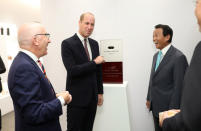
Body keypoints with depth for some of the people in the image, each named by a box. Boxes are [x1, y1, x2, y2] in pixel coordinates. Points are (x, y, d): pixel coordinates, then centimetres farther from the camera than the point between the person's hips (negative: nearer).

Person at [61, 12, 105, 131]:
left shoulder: (94, 43, 9)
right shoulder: (67, 44, -10)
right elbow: (72, 70, -20)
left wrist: (100, 92, 13)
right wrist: (94, 62, -16)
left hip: (92, 97, 6)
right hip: (77, 97, -5)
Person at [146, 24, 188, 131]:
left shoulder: (178, 57, -17)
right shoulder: (156, 55, 9)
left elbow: (179, 86, -18)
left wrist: (173, 110, -16)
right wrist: (149, 98, 15)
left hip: (167, 107, -7)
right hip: (155, 106, 7)